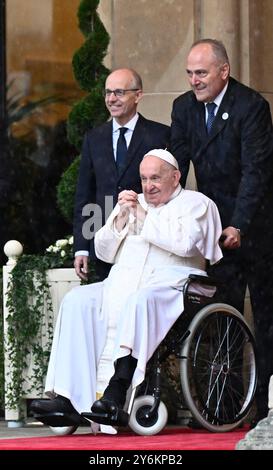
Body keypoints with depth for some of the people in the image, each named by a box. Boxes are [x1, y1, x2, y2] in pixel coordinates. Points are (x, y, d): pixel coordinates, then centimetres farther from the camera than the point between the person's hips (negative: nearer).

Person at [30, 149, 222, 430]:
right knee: (77, 301, -20)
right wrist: (120, 219, 3)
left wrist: (144, 218, -5)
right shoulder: (134, 203, 28)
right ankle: (68, 397, -31)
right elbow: (104, 251, 21)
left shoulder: (196, 203, 10)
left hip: (170, 284, -6)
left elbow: (184, 243, -11)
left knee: (138, 300, -39)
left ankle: (117, 392, -48)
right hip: (123, 283, 6)